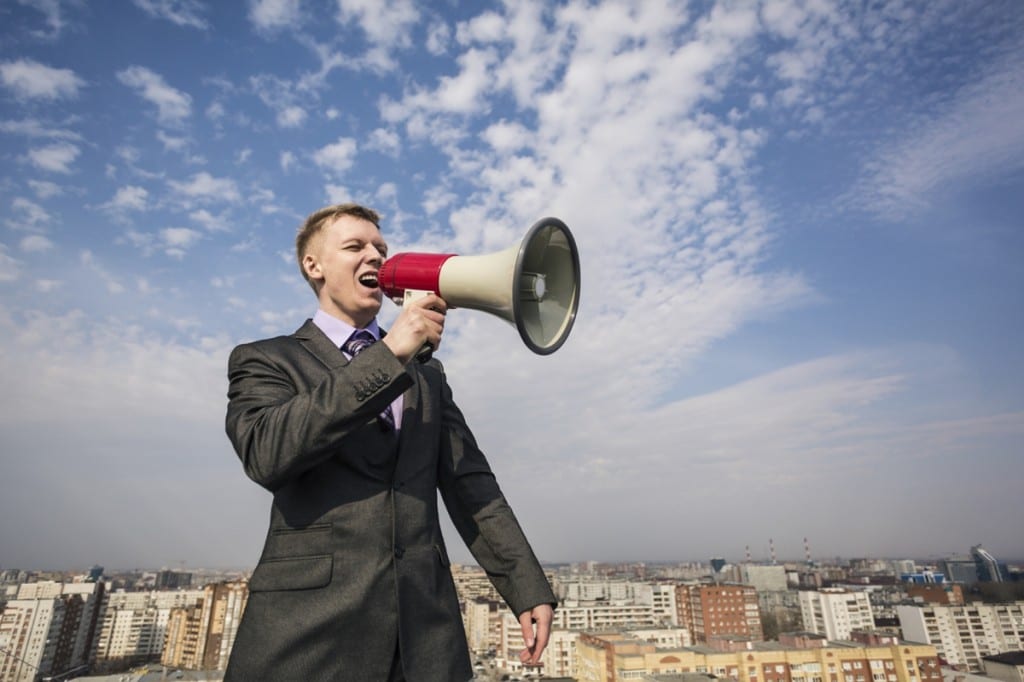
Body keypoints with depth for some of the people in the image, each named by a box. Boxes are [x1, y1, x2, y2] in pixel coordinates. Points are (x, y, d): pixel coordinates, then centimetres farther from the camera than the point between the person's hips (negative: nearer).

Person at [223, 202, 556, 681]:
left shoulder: (427, 375, 14)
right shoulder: (265, 360, 2)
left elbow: (468, 483, 9)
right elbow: (266, 454, -18)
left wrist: (527, 586, 2)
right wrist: (388, 355, -21)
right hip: (310, 629, -3)